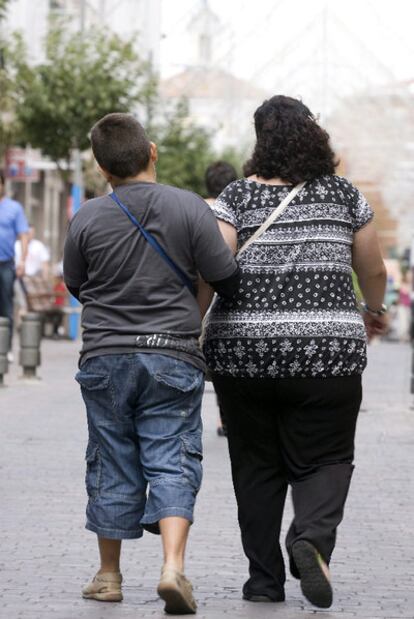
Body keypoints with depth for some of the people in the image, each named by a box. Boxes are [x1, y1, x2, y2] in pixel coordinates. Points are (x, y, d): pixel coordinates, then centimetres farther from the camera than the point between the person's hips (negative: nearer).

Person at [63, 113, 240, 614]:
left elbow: (76, 285, 9)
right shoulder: (190, 208, -8)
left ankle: (109, 575, 21)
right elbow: (226, 280, -5)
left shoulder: (87, 218, -5)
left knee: (112, 464, 12)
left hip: (105, 357, 1)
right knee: (172, 463, 0)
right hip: (173, 356, -1)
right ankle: (173, 566, -18)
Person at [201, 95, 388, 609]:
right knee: (324, 460, 7)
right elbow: (374, 270, 13)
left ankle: (264, 581, 13)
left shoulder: (238, 196, 0)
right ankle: (312, 538, -21)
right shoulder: (344, 195, 5)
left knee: (256, 467, 11)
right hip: (327, 350, 0)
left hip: (243, 350, 0)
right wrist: (373, 311, 32)